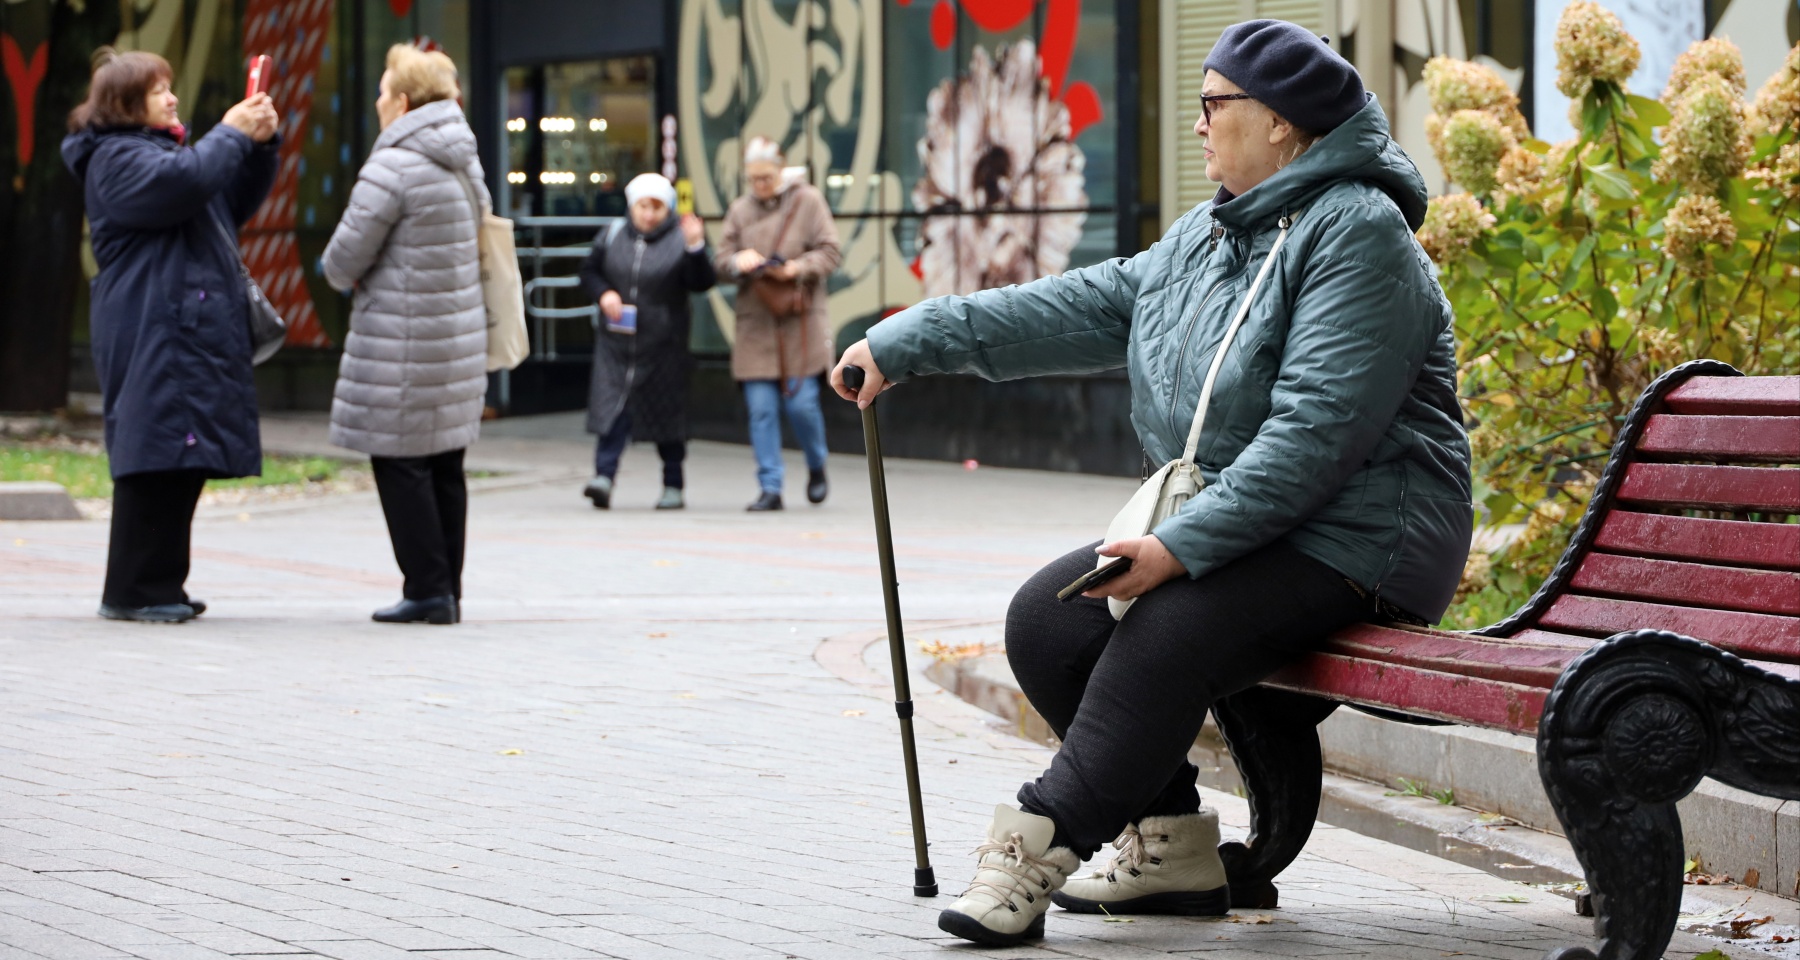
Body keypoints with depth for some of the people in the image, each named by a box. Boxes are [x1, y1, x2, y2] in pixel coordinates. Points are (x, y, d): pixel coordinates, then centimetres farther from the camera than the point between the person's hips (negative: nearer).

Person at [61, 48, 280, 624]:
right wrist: (231, 134, -11)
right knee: (158, 451, -13)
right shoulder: (115, 159, -7)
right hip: (152, 334, -10)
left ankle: (161, 587, 12)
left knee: (185, 462, 8)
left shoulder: (164, 149, 26)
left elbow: (234, 203, 27)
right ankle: (132, 591, -10)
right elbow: (183, 182, -24)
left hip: (195, 333, 10)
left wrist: (261, 145, 12)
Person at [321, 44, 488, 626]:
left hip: (402, 345, -8)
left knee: (400, 465, -1)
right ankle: (447, 591, 15)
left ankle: (428, 590, -2)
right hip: (460, 334, 8)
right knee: (445, 466, 12)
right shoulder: (466, 163, 10)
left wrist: (343, 276, 11)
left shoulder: (392, 168, -16)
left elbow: (345, 256, -14)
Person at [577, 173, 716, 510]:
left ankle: (673, 487, 15)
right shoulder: (611, 238, 7)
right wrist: (604, 293, -5)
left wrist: (696, 247, -27)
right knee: (613, 408, -11)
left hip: (663, 345, -2)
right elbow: (589, 271, 15)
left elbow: (702, 283, -12)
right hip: (617, 341, 2)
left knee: (666, 415, 6)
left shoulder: (679, 241, -2)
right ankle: (604, 476, -19)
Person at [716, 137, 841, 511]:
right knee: (761, 409, -2)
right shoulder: (740, 209, 11)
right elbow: (723, 260, 10)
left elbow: (828, 252, -2)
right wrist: (738, 262, -14)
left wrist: (797, 268, -19)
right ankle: (770, 488, 3)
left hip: (801, 323, -3)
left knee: (801, 404, -6)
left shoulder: (808, 200, 2)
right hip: (755, 323, 3)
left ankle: (817, 467, 21)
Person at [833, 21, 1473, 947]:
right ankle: (1171, 844, 2)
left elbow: (1316, 430, -24)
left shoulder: (1357, 235, -15)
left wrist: (1183, 545, -28)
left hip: (1351, 540, -10)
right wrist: (910, 341, 7)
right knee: (1046, 620, -4)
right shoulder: (1209, 234, 15)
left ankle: (1043, 843, -22)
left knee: (1162, 635, -31)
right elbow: (1085, 307, 14)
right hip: (1225, 521, 10)